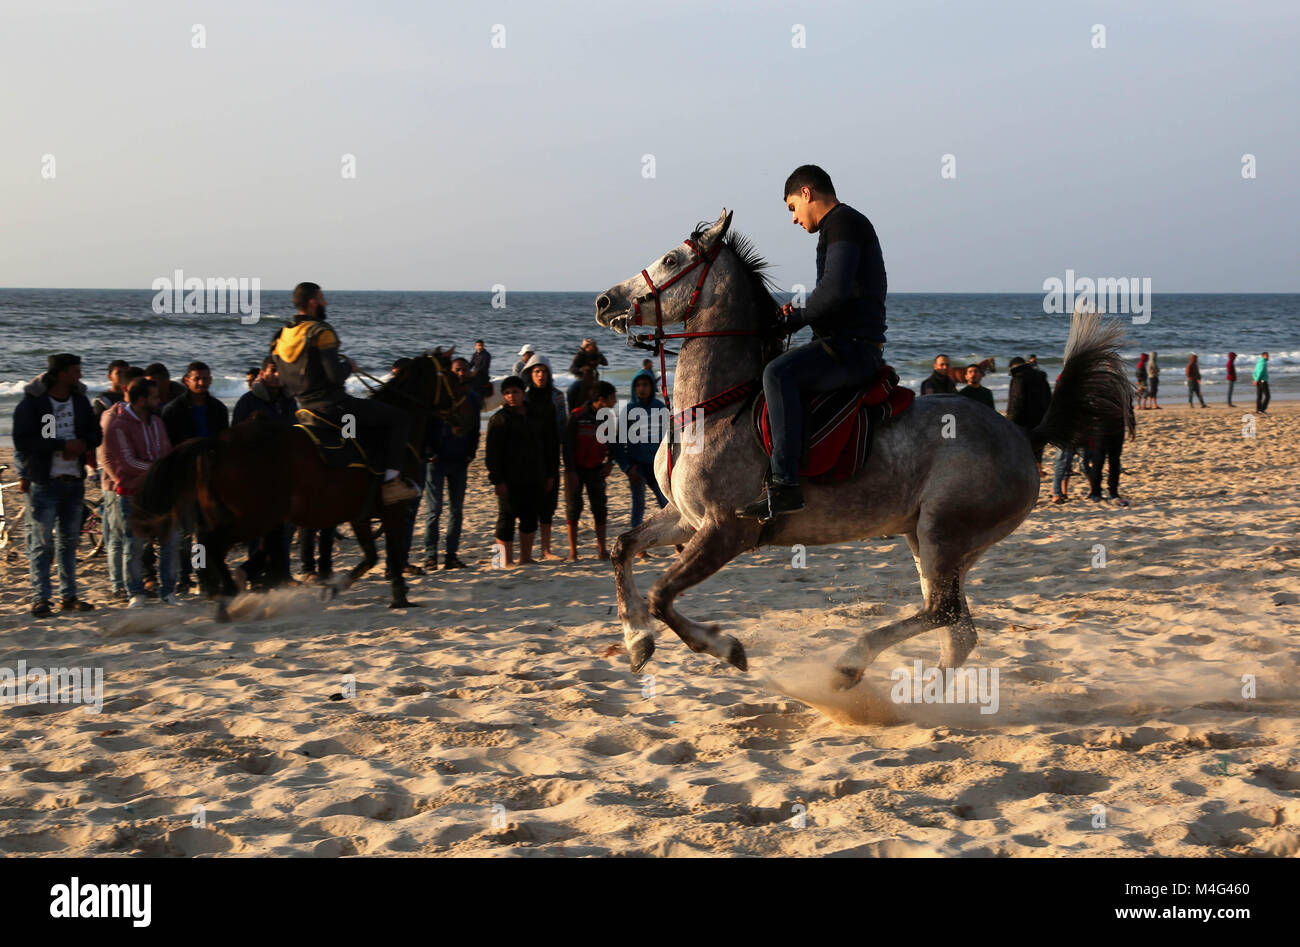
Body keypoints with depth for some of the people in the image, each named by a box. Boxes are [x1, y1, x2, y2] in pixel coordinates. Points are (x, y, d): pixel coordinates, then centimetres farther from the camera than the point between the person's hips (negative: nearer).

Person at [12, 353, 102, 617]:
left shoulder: (80, 400, 10)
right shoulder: (31, 402, -7)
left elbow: (95, 434, 11)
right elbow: (23, 441, -16)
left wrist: (81, 444, -11)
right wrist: (62, 445, -20)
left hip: (74, 480, 6)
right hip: (43, 482, -6)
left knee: (69, 540, 11)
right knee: (41, 542, -5)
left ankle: (68, 595, 17)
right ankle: (40, 599, -1)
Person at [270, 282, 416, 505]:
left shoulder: (282, 336, 10)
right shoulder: (321, 332, -16)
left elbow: (286, 385, 13)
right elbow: (336, 375, -22)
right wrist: (349, 365, -2)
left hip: (306, 407, 9)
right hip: (333, 405, -9)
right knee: (398, 419, -3)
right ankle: (390, 482, -11)